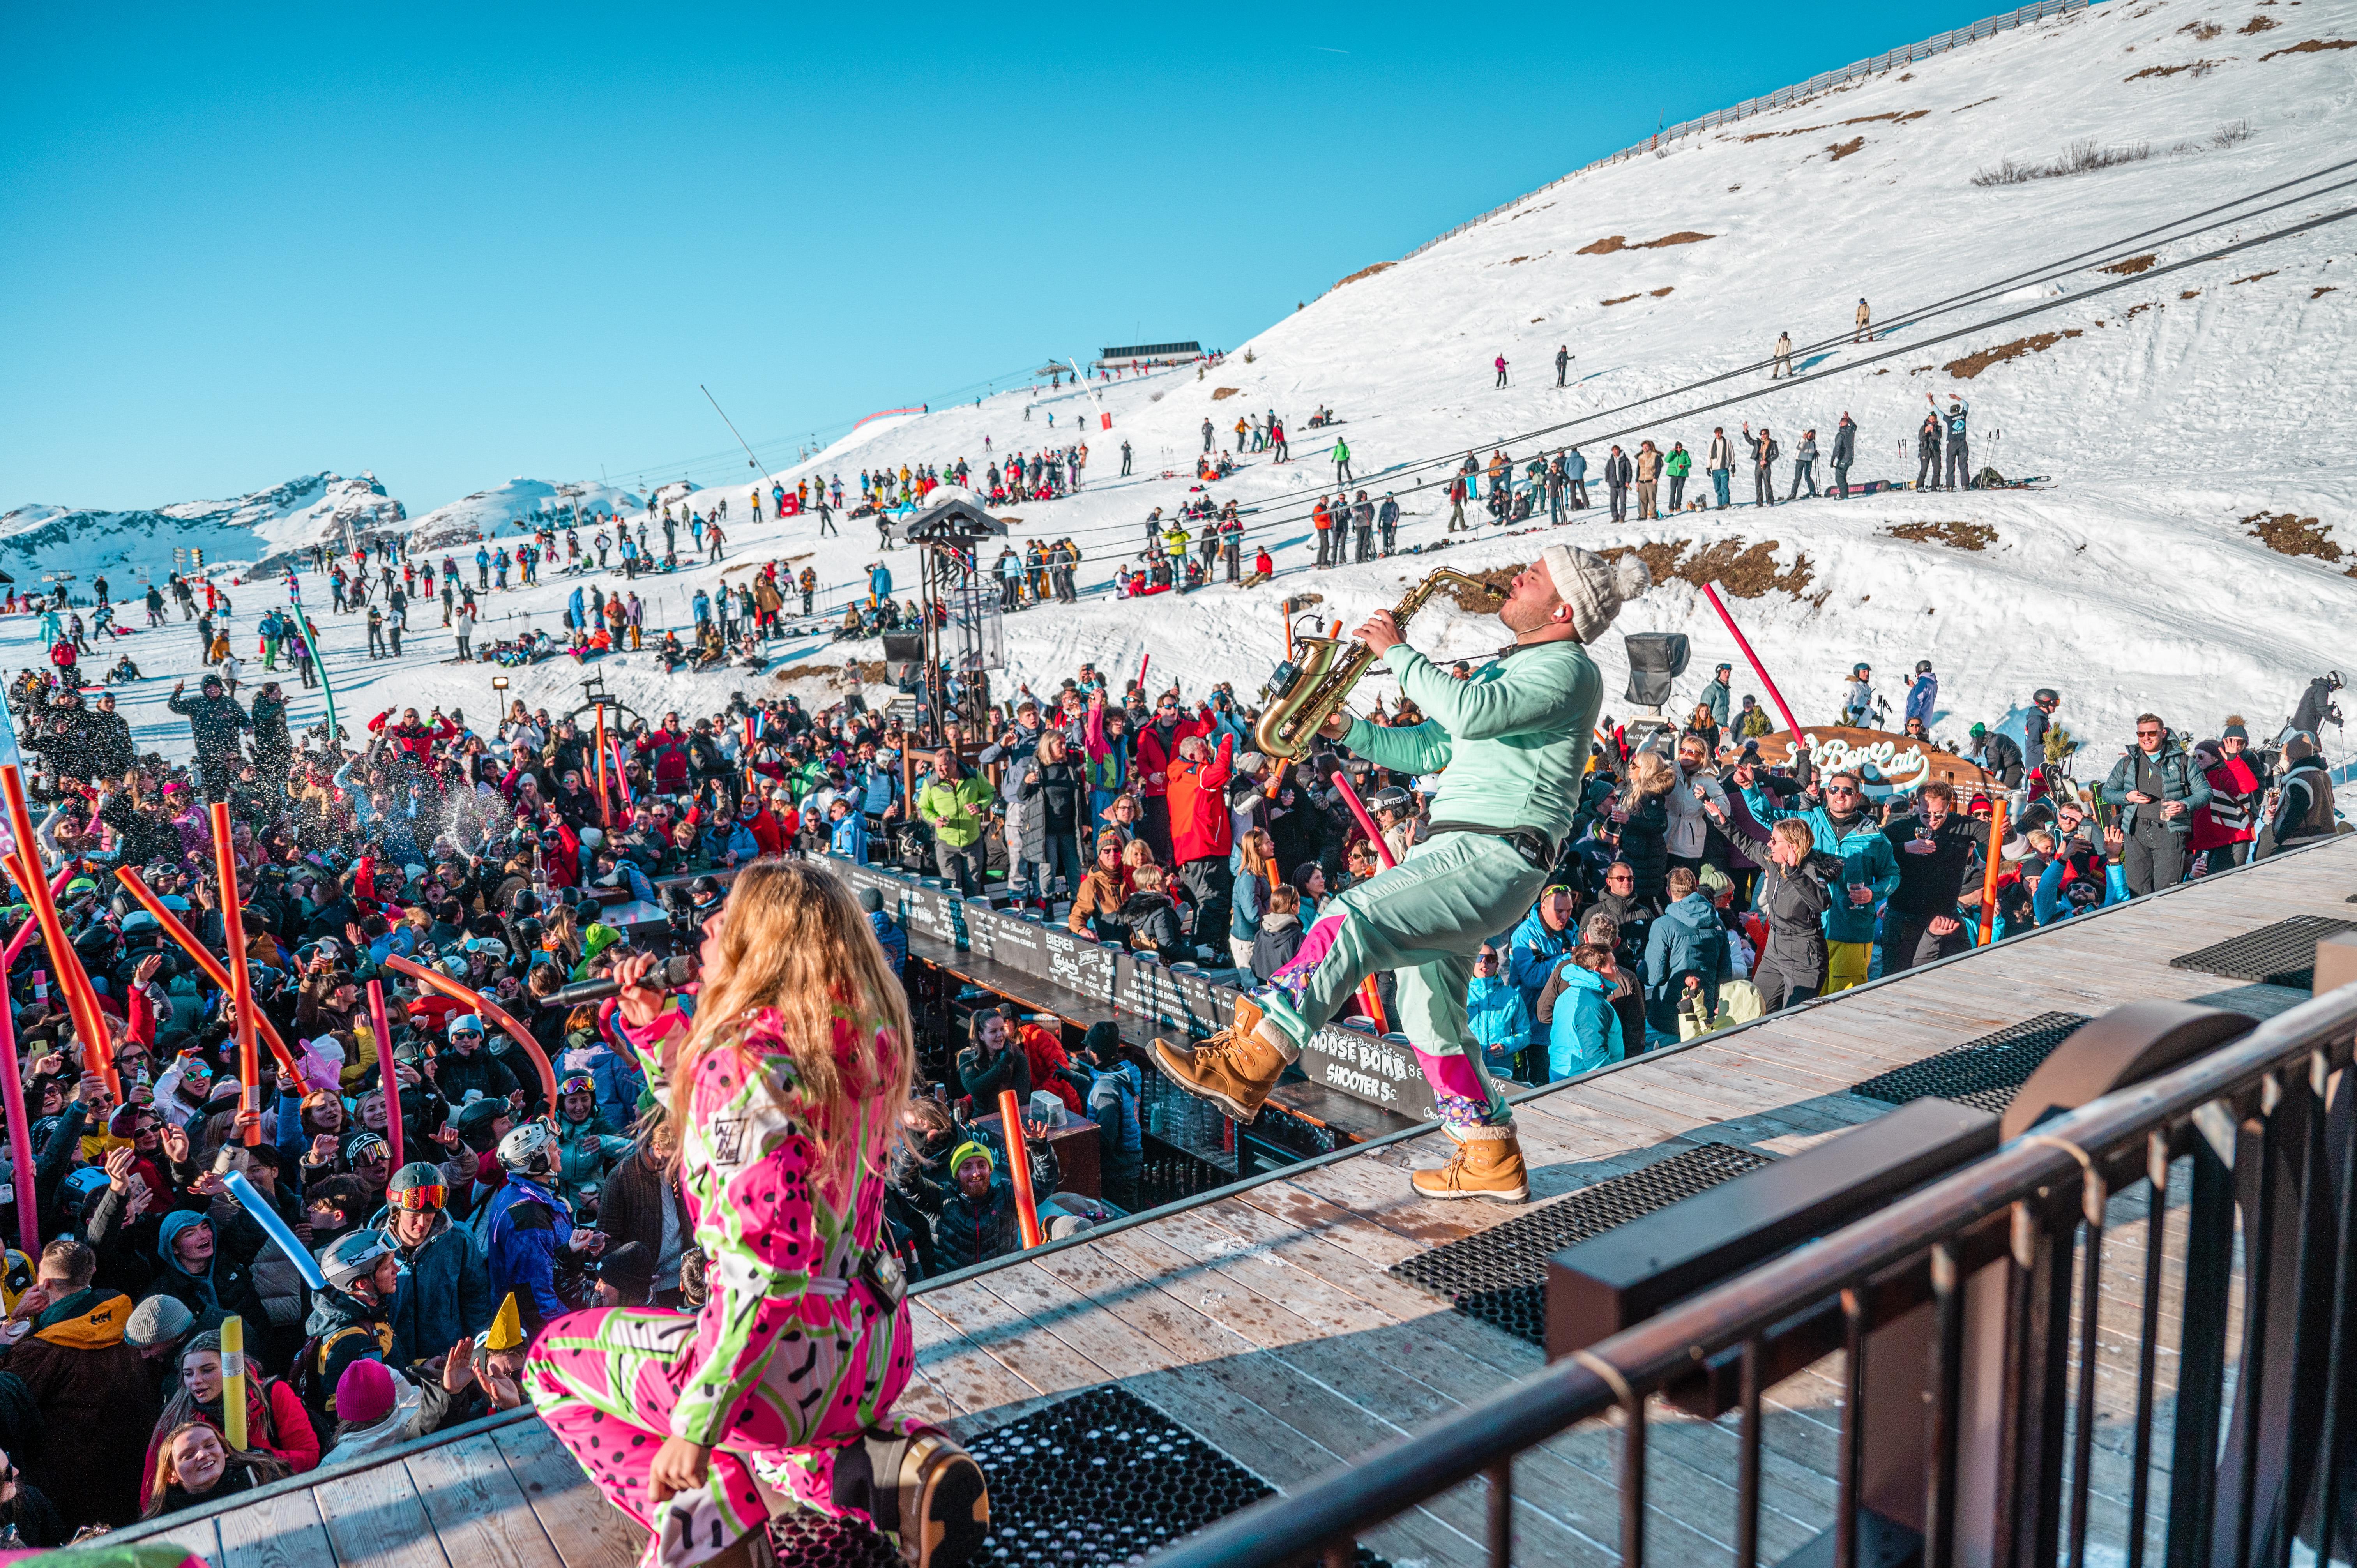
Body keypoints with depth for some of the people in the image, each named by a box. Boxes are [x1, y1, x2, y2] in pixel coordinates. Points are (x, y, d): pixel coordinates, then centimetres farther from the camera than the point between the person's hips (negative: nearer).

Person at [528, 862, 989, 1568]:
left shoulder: (744, 1062, -23)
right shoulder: (858, 1039, 2)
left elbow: (764, 1268, -27)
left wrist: (695, 1426, -21)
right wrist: (652, 1021, 8)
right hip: (879, 1347, 7)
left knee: (553, 1359, 16)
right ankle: (889, 1469, 11)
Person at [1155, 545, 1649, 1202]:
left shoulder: (1568, 668, -6)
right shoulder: (1499, 670, 26)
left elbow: (1471, 713, -24)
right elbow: (1427, 749, 25)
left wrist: (1397, 653, -13)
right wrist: (1348, 731, 11)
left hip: (1497, 859, -10)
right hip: (1449, 852, 10)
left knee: (1354, 918, -27)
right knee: (1430, 1018, 13)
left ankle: (1247, 1062, -33)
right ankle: (1491, 1161, 24)